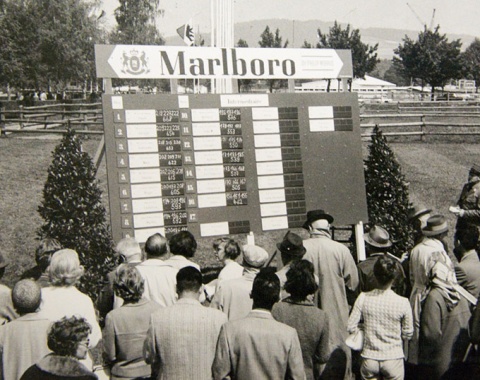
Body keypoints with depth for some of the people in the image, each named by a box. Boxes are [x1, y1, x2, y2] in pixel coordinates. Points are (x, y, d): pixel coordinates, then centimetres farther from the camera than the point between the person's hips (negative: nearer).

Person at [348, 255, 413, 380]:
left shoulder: (363, 298, -11)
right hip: (393, 360, -1)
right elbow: (407, 334, -5)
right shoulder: (402, 303, -15)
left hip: (369, 359, 1)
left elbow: (351, 327, -7)